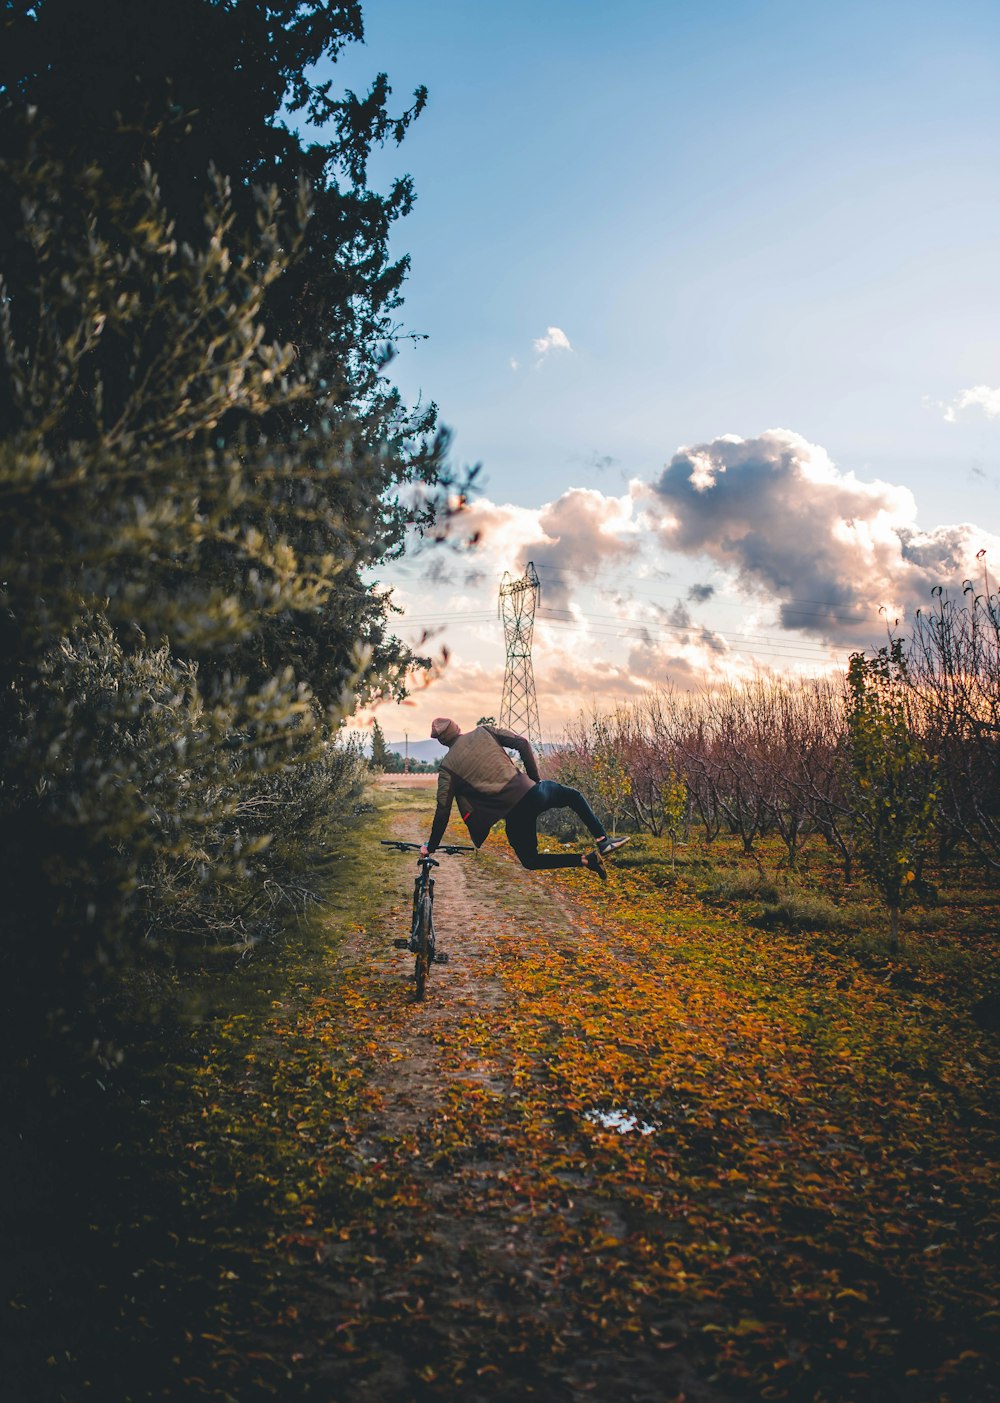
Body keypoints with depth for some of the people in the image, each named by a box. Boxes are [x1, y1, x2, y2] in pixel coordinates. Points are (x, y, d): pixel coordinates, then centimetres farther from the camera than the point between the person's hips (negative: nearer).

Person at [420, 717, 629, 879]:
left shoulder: (447, 766, 4)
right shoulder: (484, 731, 8)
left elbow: (443, 810, 1)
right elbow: (522, 743, -1)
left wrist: (431, 847, 12)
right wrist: (535, 778, 9)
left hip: (514, 815, -2)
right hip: (530, 792, 2)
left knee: (530, 860, 21)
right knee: (572, 795, 32)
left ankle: (587, 859, 1)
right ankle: (603, 840, 15)